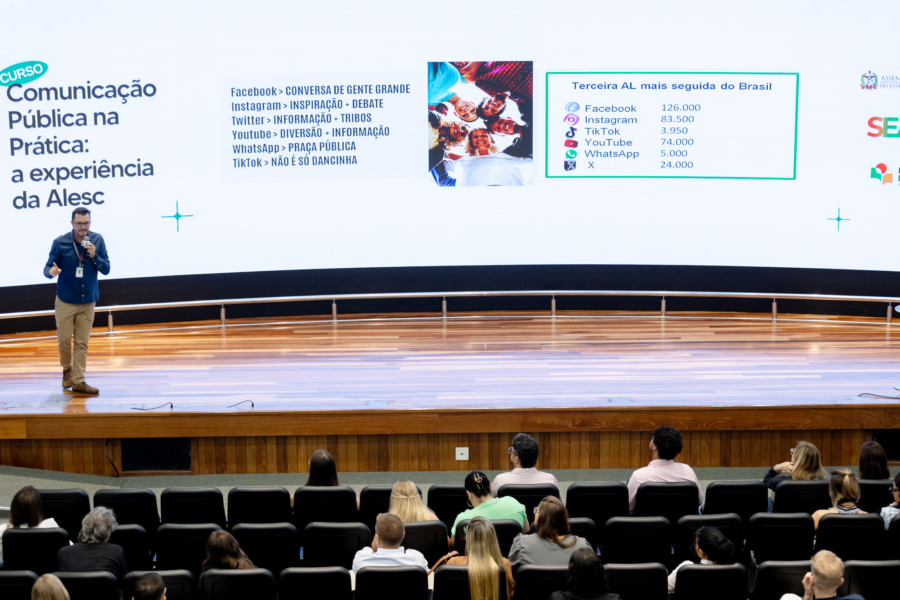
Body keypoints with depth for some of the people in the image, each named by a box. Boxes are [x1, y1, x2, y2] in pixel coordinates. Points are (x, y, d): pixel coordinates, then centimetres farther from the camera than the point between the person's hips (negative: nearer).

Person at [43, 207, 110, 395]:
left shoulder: (97, 240, -4)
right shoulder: (60, 242, -9)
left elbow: (106, 269, -2)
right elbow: (48, 268, -6)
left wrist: (94, 256, -21)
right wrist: (51, 271, -30)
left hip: (88, 301, 1)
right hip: (65, 301, -1)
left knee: (82, 343, 3)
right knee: (64, 340, 4)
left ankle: (78, 381, 9)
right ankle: (67, 370, 31)